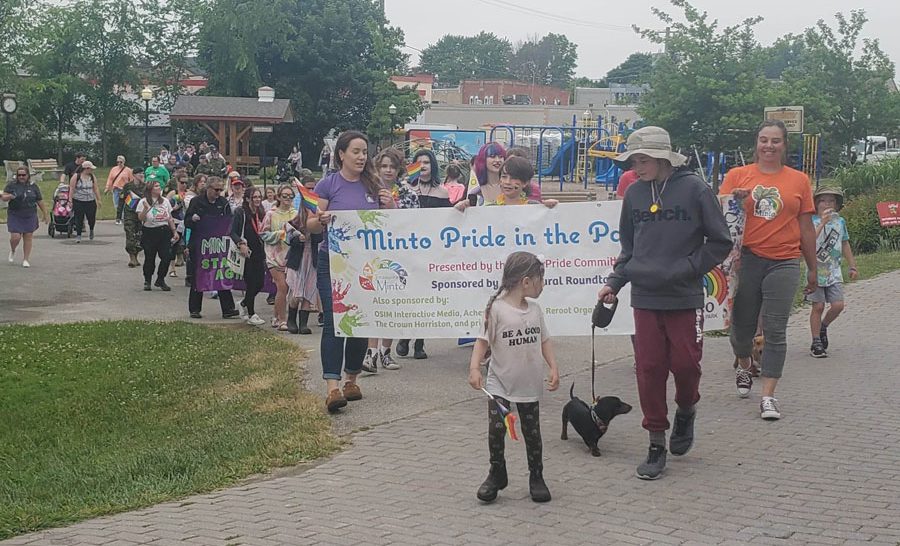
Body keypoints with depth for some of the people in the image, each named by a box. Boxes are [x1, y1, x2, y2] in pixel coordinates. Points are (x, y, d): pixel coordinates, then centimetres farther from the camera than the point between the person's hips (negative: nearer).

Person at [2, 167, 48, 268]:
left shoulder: (33, 187, 6)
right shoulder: (11, 185, 2)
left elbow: (40, 201, 11)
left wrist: (45, 214, 13)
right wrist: (9, 196, -26)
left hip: (30, 217, 1)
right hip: (15, 216, -1)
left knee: (28, 237, 0)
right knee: (15, 237, -8)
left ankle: (25, 260, 9)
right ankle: (12, 251, 25)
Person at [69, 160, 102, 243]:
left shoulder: (92, 177, 6)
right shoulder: (76, 177, -5)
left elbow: (96, 189, 10)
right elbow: (71, 189, -5)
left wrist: (98, 200, 7)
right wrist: (70, 200, -9)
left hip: (90, 202, 3)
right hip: (78, 201, -3)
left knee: (92, 218, 2)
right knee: (79, 219, -3)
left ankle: (91, 230, 32)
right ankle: (78, 235, 7)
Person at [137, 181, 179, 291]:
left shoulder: (165, 201, 10)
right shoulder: (144, 202, -4)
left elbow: (170, 218, 16)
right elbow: (141, 218, -11)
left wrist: (174, 231, 13)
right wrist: (146, 208, -26)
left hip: (164, 232, 4)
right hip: (149, 233, -4)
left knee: (167, 257, -6)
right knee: (149, 258, 3)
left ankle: (160, 280, 10)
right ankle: (147, 281, 20)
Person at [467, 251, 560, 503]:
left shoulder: (535, 310, 4)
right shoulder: (497, 308, -12)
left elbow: (544, 341, 12)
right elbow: (483, 340, -12)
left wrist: (554, 367, 2)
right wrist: (474, 368, -24)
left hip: (530, 386, 4)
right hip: (500, 384, -4)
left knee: (532, 432, 10)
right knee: (496, 429, -10)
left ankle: (536, 477, 24)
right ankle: (497, 474, 11)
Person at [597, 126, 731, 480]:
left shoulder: (694, 188, -6)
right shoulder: (634, 194, 7)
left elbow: (720, 242, -2)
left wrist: (687, 269, -9)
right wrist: (614, 283, 5)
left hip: (685, 298, -3)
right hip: (645, 298, 3)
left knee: (685, 364, -2)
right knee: (649, 370, 2)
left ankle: (686, 411, 30)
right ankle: (657, 444, 14)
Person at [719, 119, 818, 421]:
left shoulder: (799, 180, 8)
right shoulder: (737, 176, 5)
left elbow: (806, 228, 12)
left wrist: (813, 269, 14)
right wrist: (734, 201, -15)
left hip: (783, 263, 0)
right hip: (745, 259, 0)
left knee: (775, 331, -5)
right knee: (742, 323, 11)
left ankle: (768, 396, -2)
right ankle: (743, 367, 41)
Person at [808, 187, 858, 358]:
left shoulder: (840, 222, 8)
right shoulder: (812, 221, -7)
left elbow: (845, 245, 18)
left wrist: (853, 267, 18)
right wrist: (822, 222, -28)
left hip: (834, 271, 4)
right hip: (816, 271, -4)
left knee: (838, 305, -5)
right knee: (818, 306, -2)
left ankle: (823, 327, 23)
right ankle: (816, 343, 9)